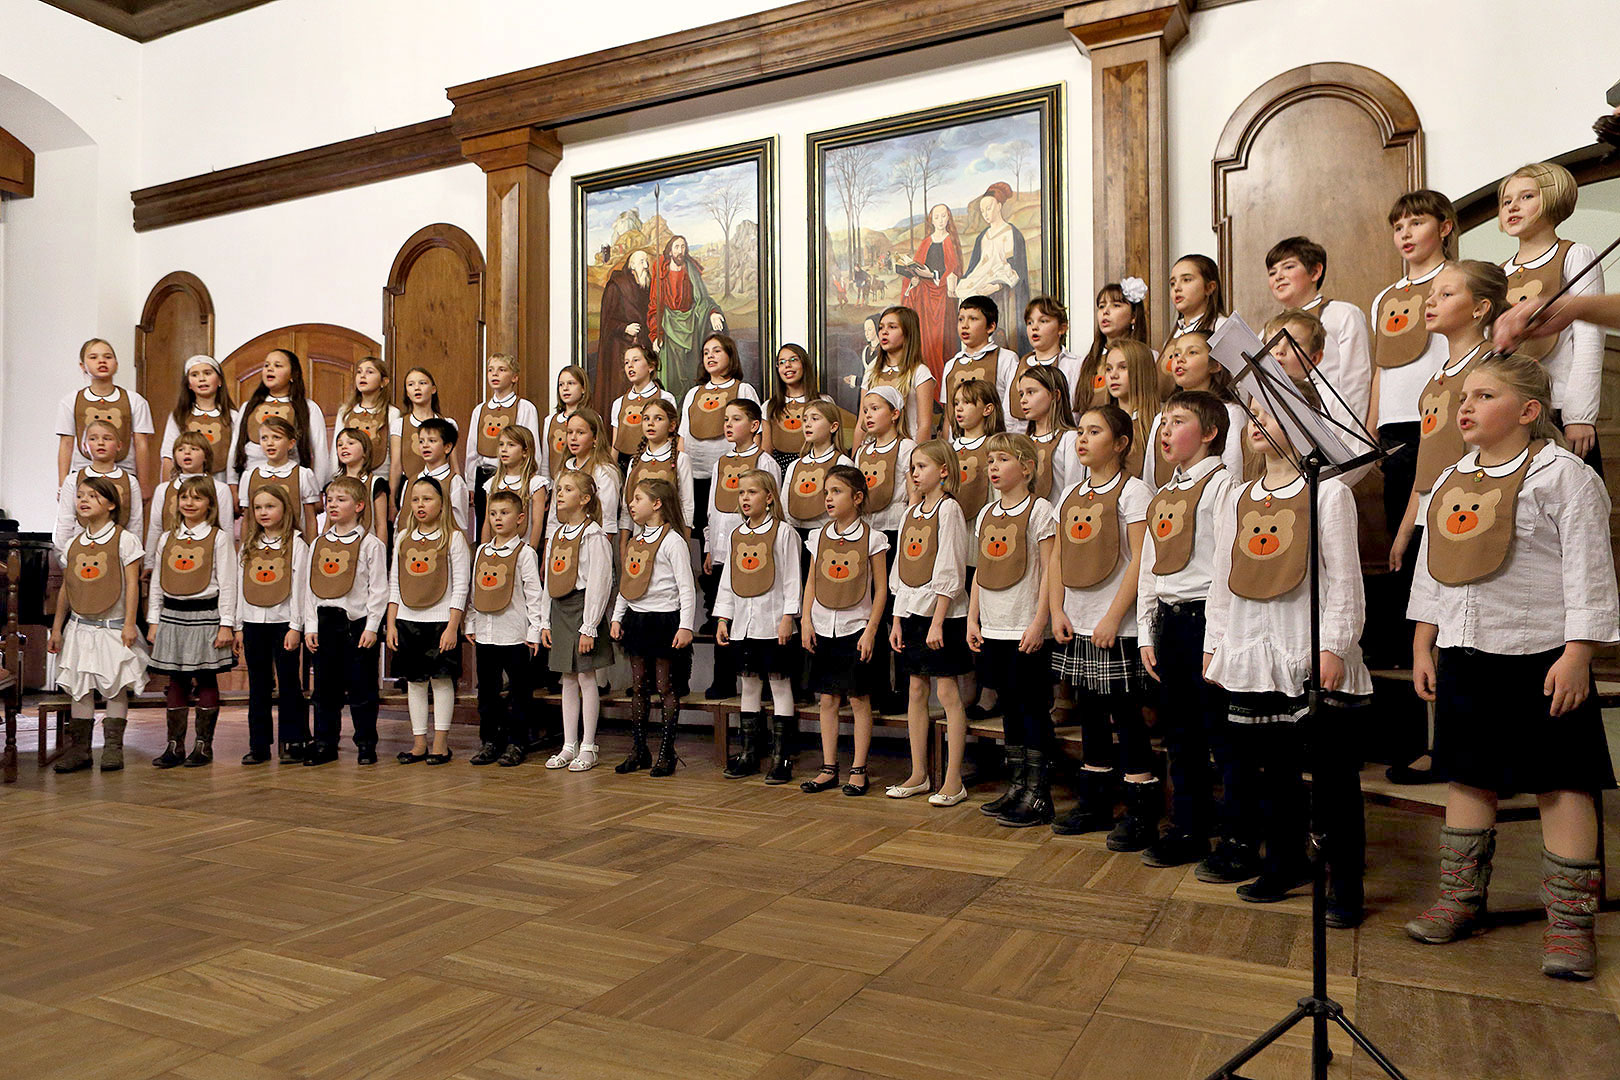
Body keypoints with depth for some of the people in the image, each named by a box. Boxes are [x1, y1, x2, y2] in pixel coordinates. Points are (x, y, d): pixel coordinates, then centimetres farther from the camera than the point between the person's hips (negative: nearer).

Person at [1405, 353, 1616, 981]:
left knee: (1561, 784, 1)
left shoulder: (1562, 475, -7)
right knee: (1468, 777, 13)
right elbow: (1430, 571, 16)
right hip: (1464, 654, 6)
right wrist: (1422, 648, 14)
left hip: (1541, 655, -6)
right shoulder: (1450, 482, 12)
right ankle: (1461, 899, 25)